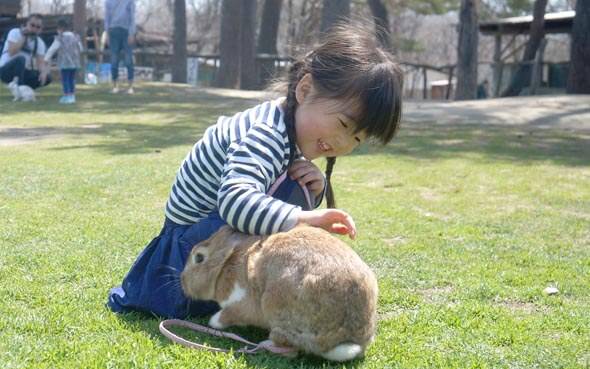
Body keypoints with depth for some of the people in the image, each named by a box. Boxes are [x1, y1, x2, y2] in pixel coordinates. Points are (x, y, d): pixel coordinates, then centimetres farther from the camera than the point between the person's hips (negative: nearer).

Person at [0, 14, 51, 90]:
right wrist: (23, 37, -20)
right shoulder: (15, 33, -10)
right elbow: (12, 52, -24)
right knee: (20, 58, -36)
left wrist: (44, 72, -30)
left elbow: (40, 62, -8)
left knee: (47, 78, -16)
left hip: (22, 72, 5)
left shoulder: (40, 43, 3)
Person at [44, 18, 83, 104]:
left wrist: (47, 58, 2)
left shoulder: (60, 38, -9)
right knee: (72, 79, 13)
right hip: (74, 62, 5)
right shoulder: (75, 37, 7)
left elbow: (52, 49, -7)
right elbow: (80, 48, 17)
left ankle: (66, 96, -3)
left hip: (65, 63, -5)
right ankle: (72, 96, 16)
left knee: (65, 79, 0)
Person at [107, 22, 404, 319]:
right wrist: (301, 218, -55)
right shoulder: (267, 135, -31)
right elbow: (235, 200, -48)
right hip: (191, 246, -10)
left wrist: (315, 190, -15)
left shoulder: (294, 133, -2)